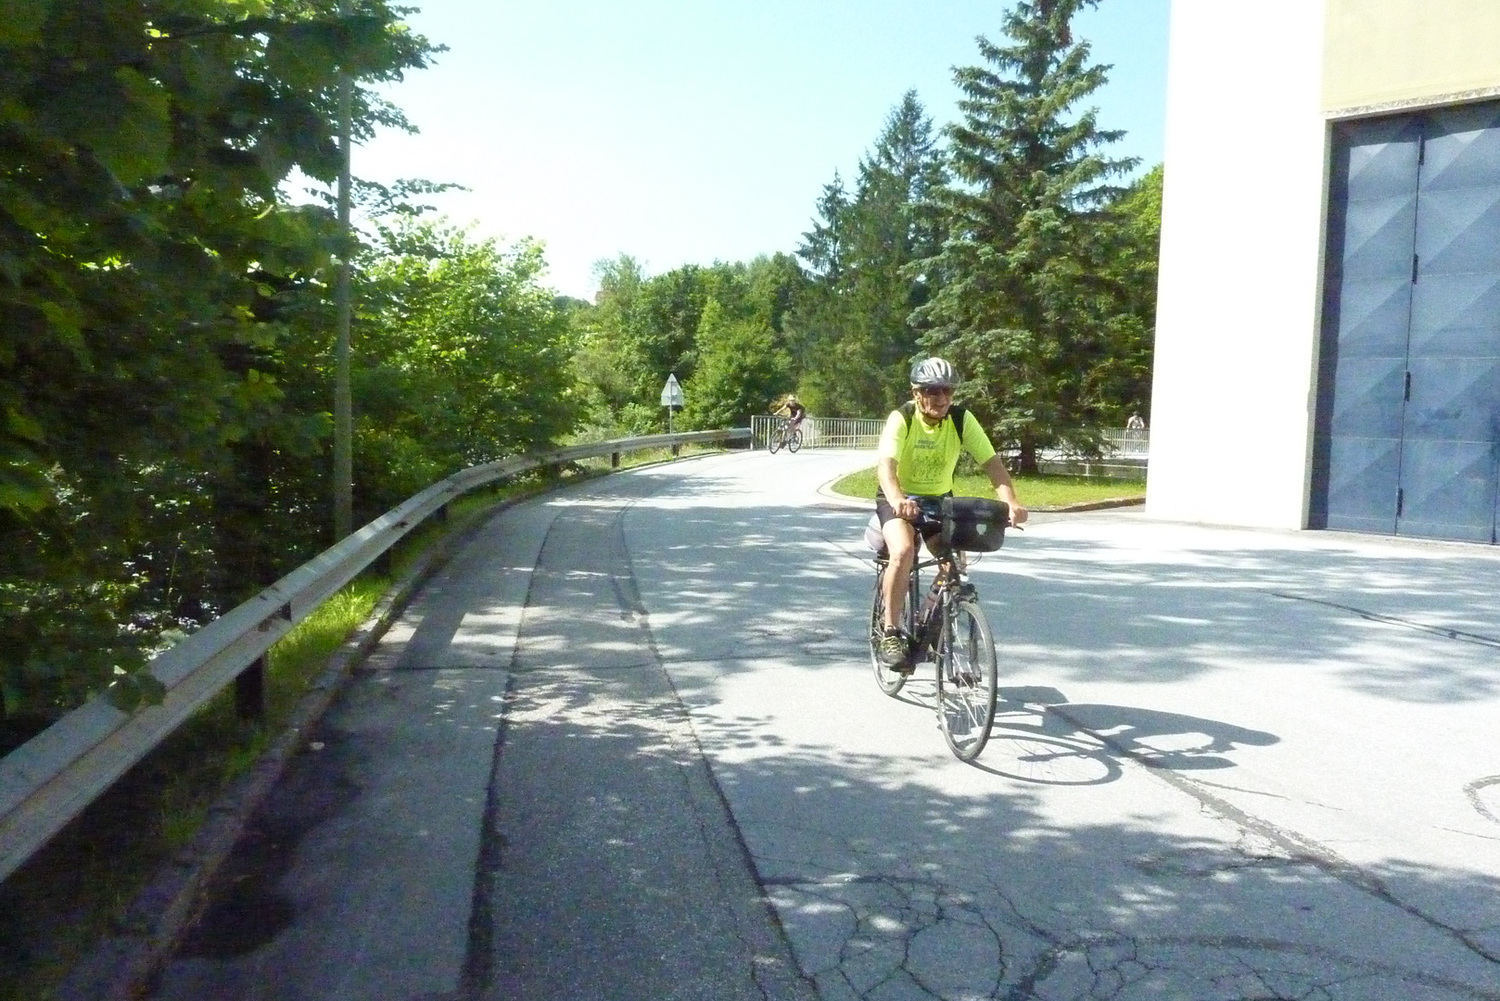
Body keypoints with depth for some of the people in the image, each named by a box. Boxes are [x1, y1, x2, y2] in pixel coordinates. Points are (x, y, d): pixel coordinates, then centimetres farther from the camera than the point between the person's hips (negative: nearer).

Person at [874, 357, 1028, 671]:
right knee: (903, 552, -30)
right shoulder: (901, 419, -22)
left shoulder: (962, 419, -13)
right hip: (899, 500, -4)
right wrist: (897, 500, -58)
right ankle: (890, 634, -19)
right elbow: (885, 464, -37)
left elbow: (991, 462, -21)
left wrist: (1011, 502, -38)